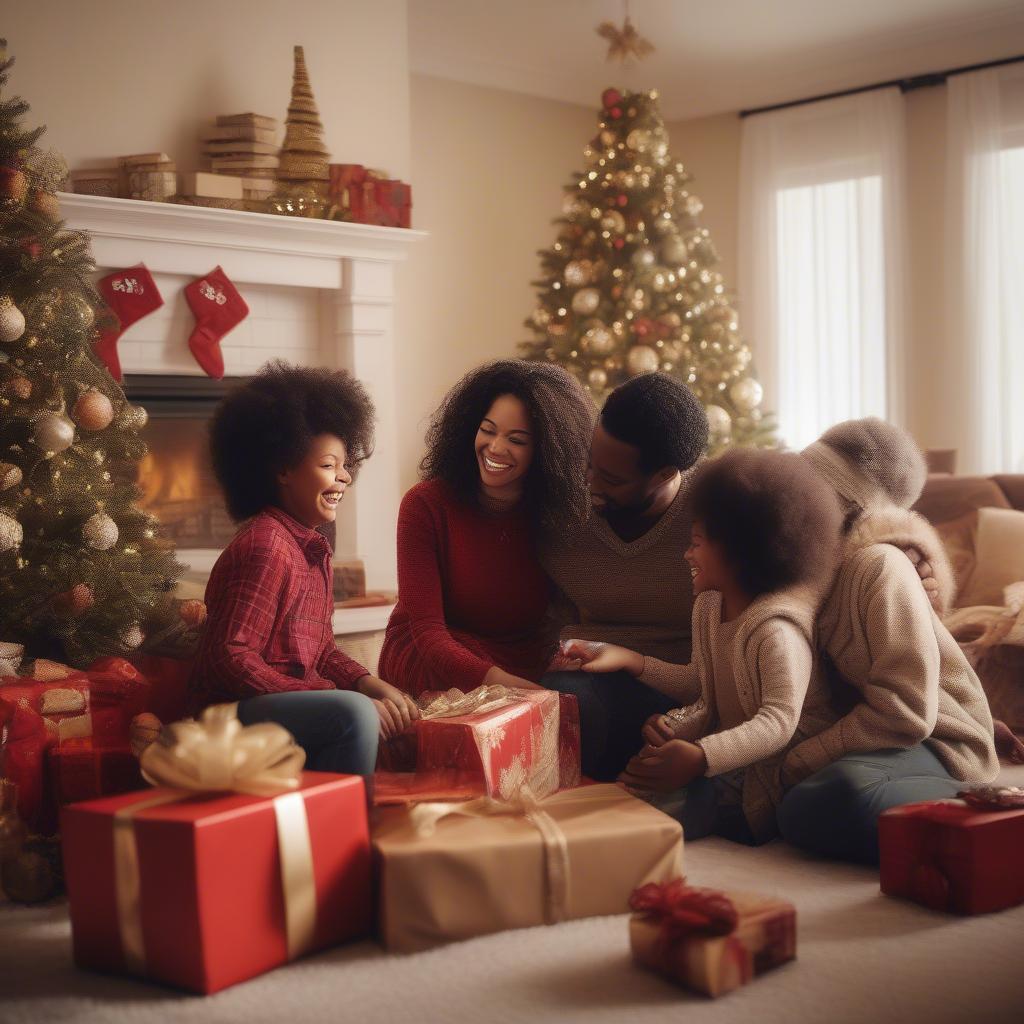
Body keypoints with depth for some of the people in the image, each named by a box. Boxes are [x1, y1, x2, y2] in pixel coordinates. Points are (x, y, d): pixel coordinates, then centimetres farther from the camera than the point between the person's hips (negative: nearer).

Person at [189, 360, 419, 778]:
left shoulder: (313, 547, 13)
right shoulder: (264, 547, -16)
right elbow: (231, 659, -22)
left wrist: (374, 686, -4)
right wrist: (343, 698, -25)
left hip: (291, 706, 9)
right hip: (233, 712, -9)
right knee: (353, 713, -30)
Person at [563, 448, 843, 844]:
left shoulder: (778, 628, -22)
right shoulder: (708, 607, 8)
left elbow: (779, 723, -33)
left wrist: (700, 758, -48)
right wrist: (628, 659, 10)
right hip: (731, 755, 9)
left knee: (650, 805, -23)